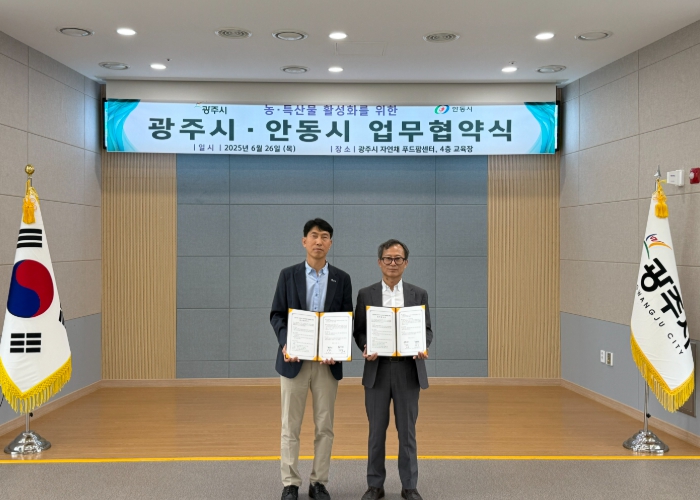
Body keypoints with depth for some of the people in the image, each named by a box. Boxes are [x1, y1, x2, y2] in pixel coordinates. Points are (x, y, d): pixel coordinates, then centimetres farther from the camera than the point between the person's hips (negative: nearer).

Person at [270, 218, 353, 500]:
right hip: (294, 360, -1)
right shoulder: (288, 275, 3)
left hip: (328, 361, 1)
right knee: (290, 426, 3)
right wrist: (285, 343, -16)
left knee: (324, 426, 7)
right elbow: (276, 314, 1)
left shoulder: (341, 279, 5)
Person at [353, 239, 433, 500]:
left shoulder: (419, 294, 6)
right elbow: (359, 331, 6)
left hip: (408, 370, 0)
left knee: (407, 430, 6)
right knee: (376, 430, 7)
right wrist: (366, 348, -15)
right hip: (377, 370, 0)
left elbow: (427, 330, 6)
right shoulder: (366, 294, 4)